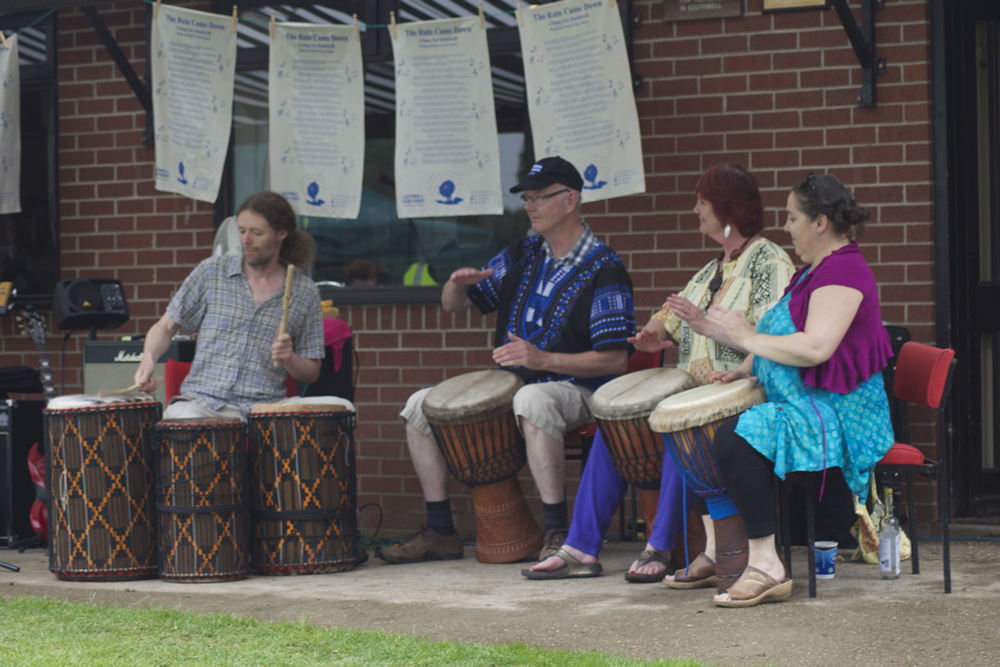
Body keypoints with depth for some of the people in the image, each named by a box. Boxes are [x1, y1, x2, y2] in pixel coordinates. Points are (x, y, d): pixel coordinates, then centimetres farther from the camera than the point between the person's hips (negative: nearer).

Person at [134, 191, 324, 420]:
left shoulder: (305, 292, 8)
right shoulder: (212, 271, 9)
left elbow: (311, 373, 14)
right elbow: (166, 326, 14)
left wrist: (289, 359, -8)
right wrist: (149, 358, -6)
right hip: (200, 401, 0)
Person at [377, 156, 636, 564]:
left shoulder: (603, 269, -10)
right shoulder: (522, 256, 10)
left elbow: (614, 360, -16)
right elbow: (453, 305, 16)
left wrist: (543, 360, -26)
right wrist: (458, 283, -9)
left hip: (576, 391, -7)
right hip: (509, 387, 7)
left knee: (532, 400, -41)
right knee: (420, 405, -3)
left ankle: (558, 534, -34)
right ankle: (440, 533, 2)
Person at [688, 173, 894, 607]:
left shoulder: (843, 271, -13)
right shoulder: (814, 271, 21)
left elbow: (815, 348, -25)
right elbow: (786, 344, 27)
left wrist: (748, 338, -13)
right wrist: (745, 369, 9)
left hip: (836, 413, -11)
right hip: (802, 406, 11)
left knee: (735, 440, -30)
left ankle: (767, 566, -28)